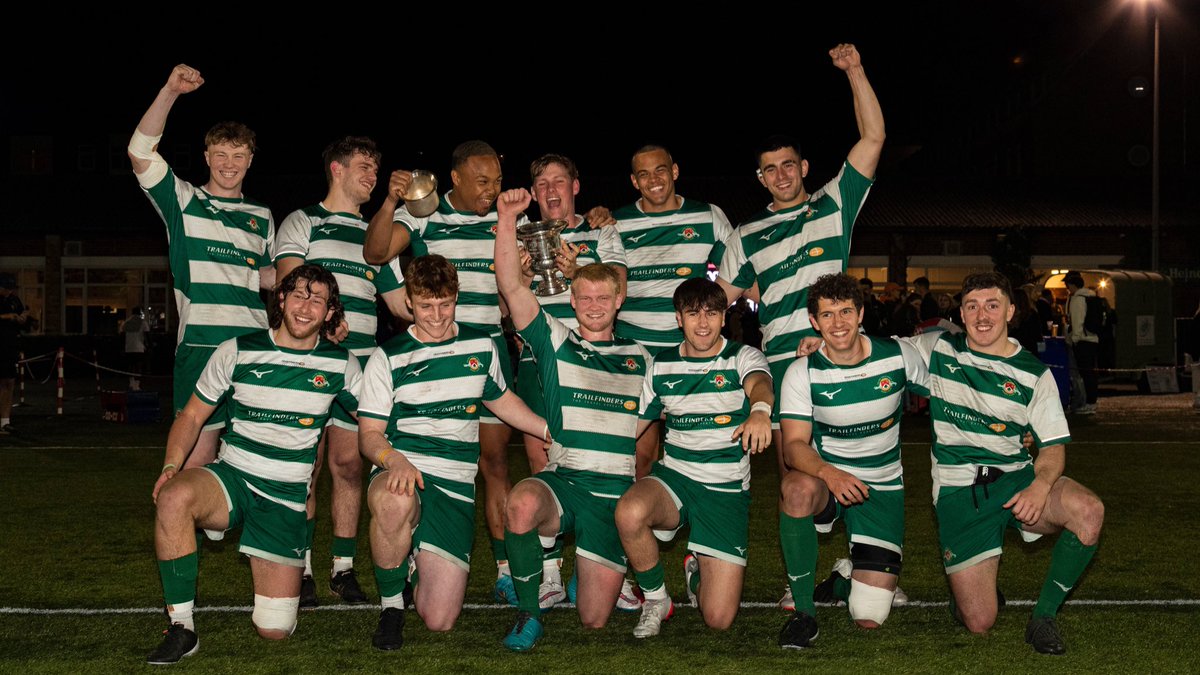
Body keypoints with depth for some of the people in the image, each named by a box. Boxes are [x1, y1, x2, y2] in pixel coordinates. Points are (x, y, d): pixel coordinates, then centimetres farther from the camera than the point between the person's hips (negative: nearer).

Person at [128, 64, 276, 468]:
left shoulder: (262, 218, 20)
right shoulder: (184, 202, 7)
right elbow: (141, 153, -7)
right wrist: (170, 92, -16)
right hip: (201, 346, -4)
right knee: (196, 458, -5)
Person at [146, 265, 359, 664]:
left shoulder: (340, 366, 1)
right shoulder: (238, 351, -2)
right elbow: (192, 416, 4)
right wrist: (172, 465, -14)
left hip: (287, 497, 1)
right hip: (230, 480, 0)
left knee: (275, 631, -7)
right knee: (173, 497, -38)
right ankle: (181, 629, -26)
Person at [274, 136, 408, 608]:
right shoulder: (301, 222, 8)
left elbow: (402, 303, 21)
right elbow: (289, 279, -9)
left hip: (360, 365, 4)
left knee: (349, 464, 3)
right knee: (306, 465, -4)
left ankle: (343, 569, 10)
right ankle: (302, 569, 3)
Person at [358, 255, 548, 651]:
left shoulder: (481, 347, 11)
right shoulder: (388, 358, 3)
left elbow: (501, 400, 30)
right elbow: (370, 433, -1)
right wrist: (394, 460, -23)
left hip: (455, 487, 2)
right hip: (401, 472, -2)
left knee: (439, 620, -10)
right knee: (395, 502, -44)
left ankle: (419, 558, 26)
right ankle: (391, 603, -15)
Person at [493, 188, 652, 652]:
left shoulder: (639, 358, 16)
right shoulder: (554, 342, 8)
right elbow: (511, 286, -4)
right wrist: (508, 219, -13)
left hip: (614, 491, 2)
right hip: (560, 480, -2)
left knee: (594, 620, -4)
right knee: (523, 502, -40)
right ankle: (528, 614, -20)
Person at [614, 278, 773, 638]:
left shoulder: (743, 357, -3)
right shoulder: (661, 366, 7)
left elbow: (760, 384, -27)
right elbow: (629, 426, 14)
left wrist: (760, 409, -51)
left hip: (727, 491, -2)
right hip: (674, 477, 2)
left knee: (719, 618, -10)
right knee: (630, 512, -37)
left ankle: (697, 571, 29)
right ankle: (655, 600, -8)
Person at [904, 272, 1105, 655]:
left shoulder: (1034, 374, 3)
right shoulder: (937, 349, 4)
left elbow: (1054, 446, 1)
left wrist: (1041, 484, -21)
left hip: (1017, 479, 1)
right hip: (959, 490, -1)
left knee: (1089, 511, -32)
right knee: (978, 623, -11)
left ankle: (1044, 616, -12)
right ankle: (967, 587, 28)